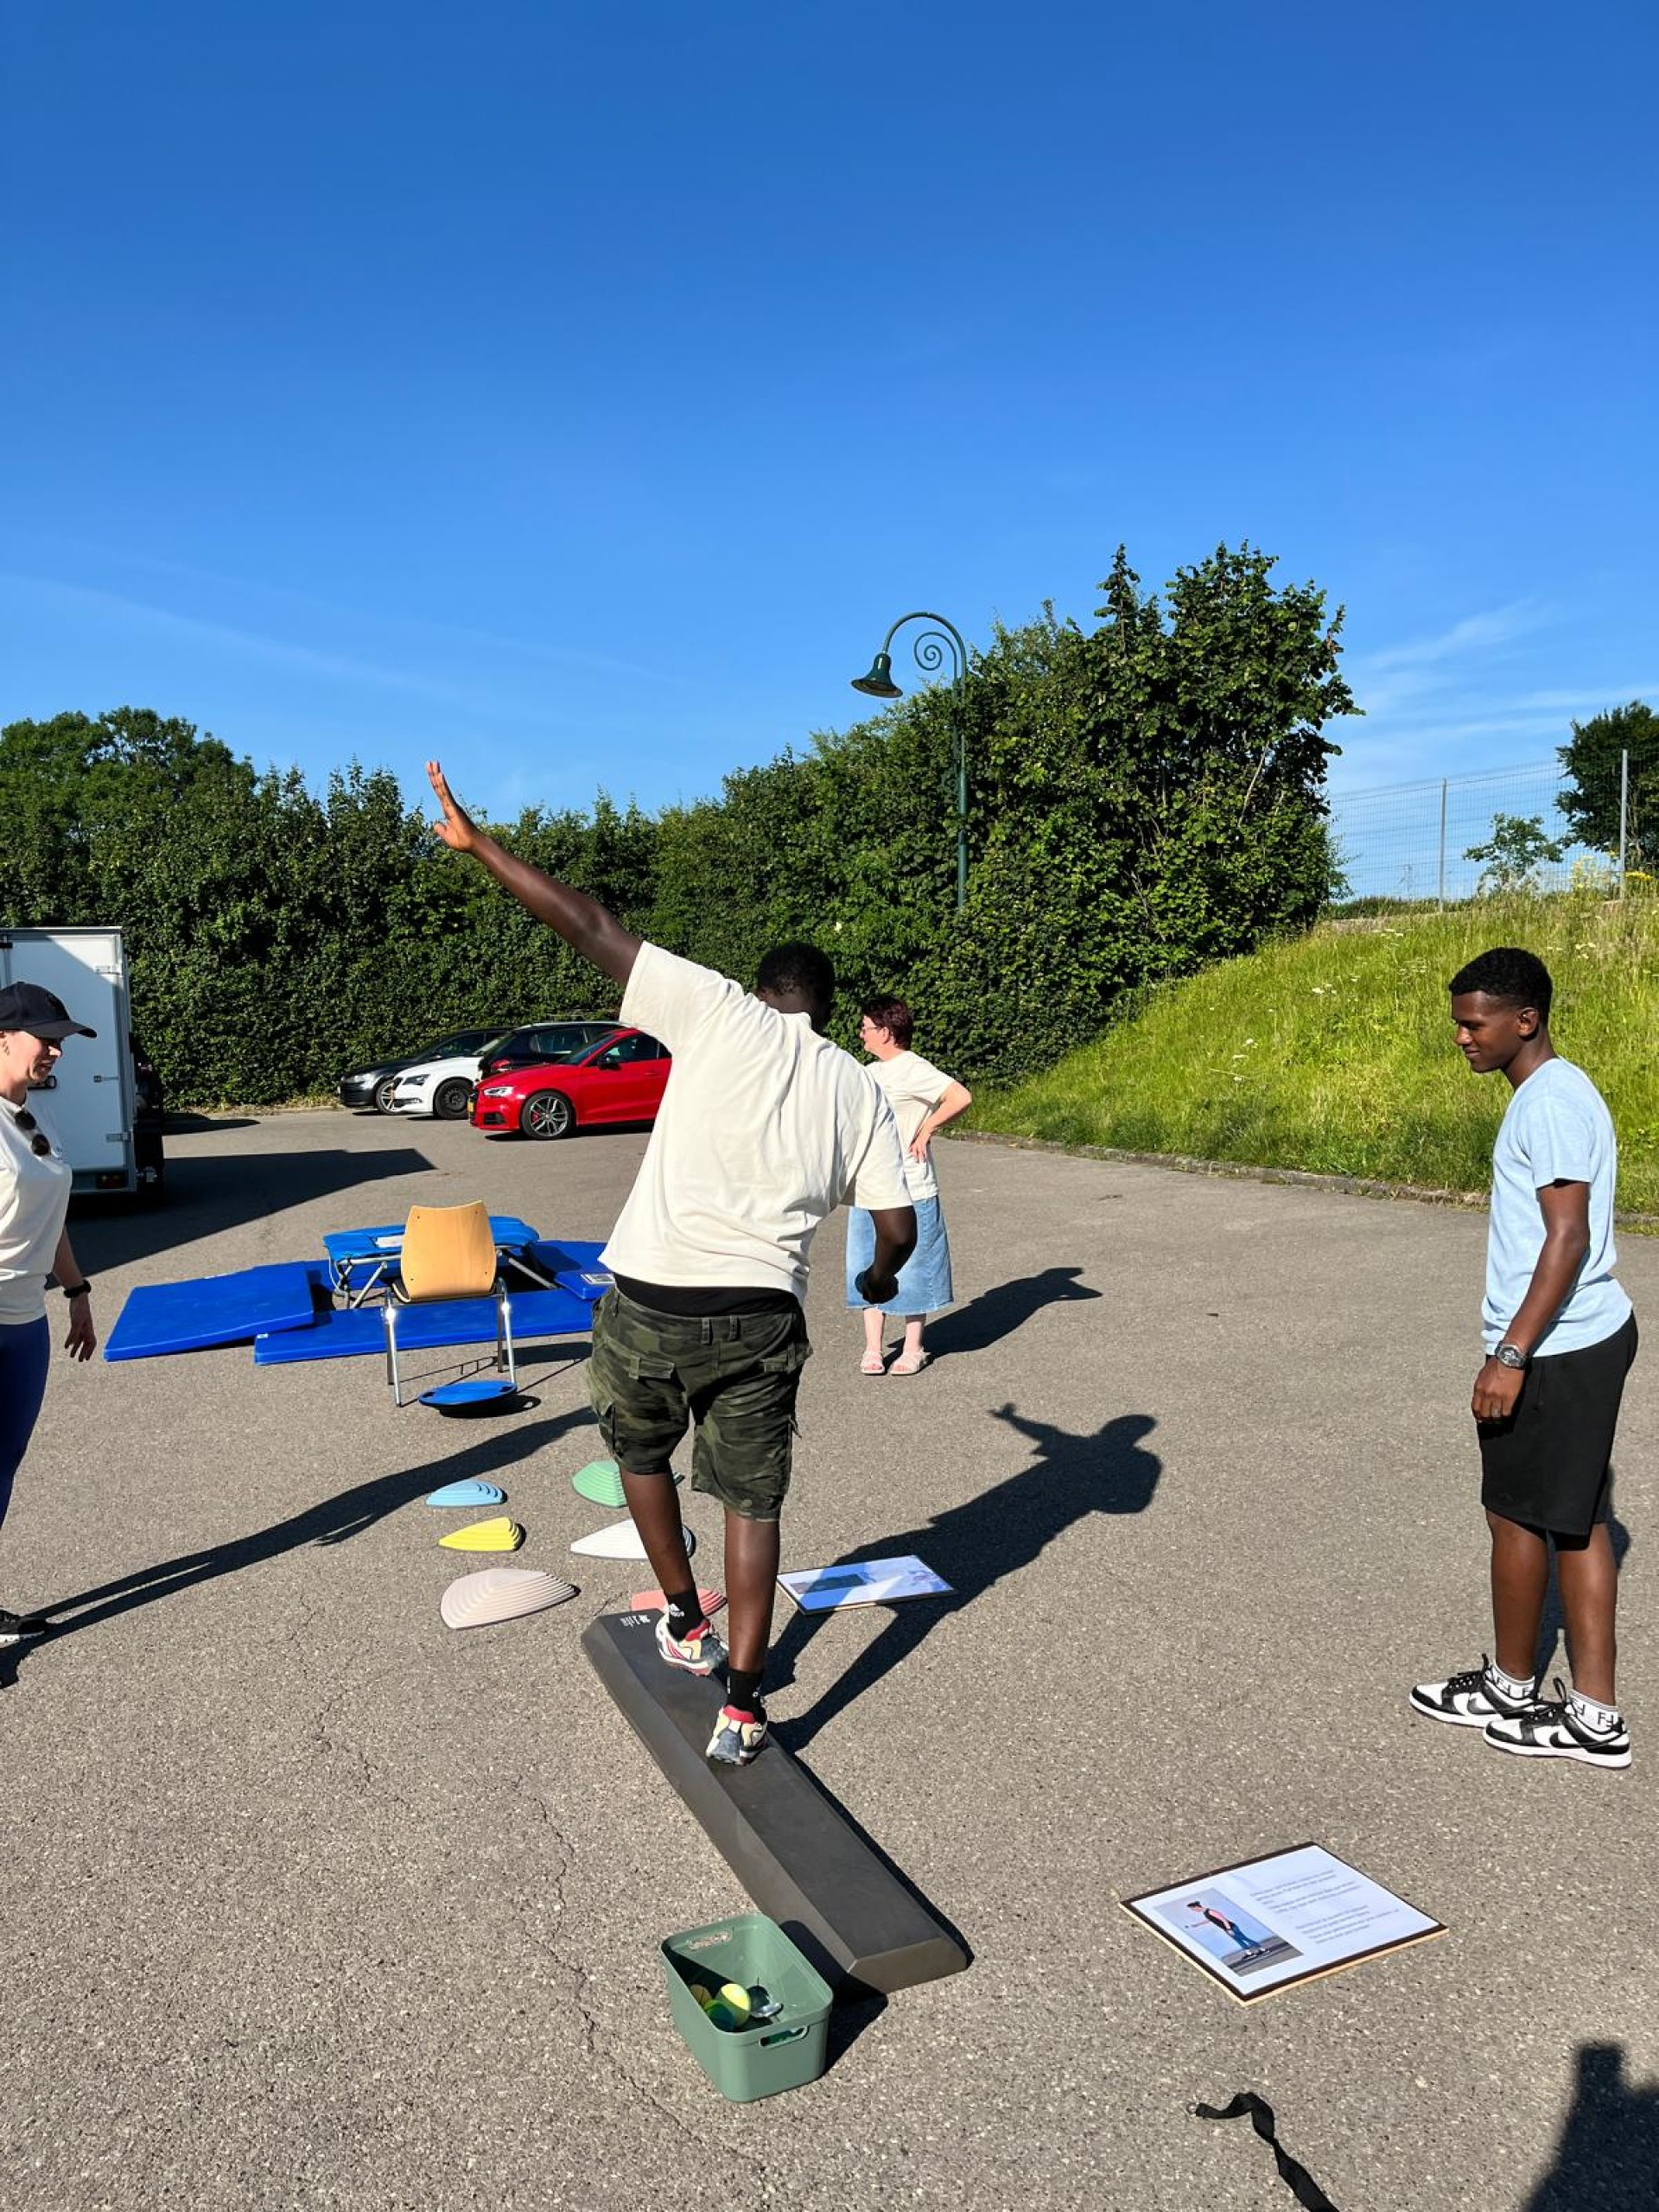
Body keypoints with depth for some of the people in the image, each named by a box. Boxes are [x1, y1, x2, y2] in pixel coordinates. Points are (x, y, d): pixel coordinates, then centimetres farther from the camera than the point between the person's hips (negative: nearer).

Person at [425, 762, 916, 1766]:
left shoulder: (721, 1012, -2)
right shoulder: (861, 1089, 7)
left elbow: (590, 924, -5)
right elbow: (898, 1227, 4)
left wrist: (480, 842, 5)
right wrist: (883, 1273, 28)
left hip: (652, 1300, -1)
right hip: (762, 1315, 2)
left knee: (641, 1453, 26)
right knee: (753, 1503, 15)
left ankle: (688, 1626, 39)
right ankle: (742, 1706, 16)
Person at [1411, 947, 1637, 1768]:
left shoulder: (1550, 1101, -18)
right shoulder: (1552, 1091, 13)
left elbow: (1568, 1239, -23)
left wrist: (1510, 1355, -23)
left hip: (1554, 1350, -10)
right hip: (1591, 1336, 10)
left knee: (1516, 1515, 6)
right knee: (1575, 1519, 13)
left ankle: (1509, 1688, 24)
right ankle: (1593, 1714, 21)